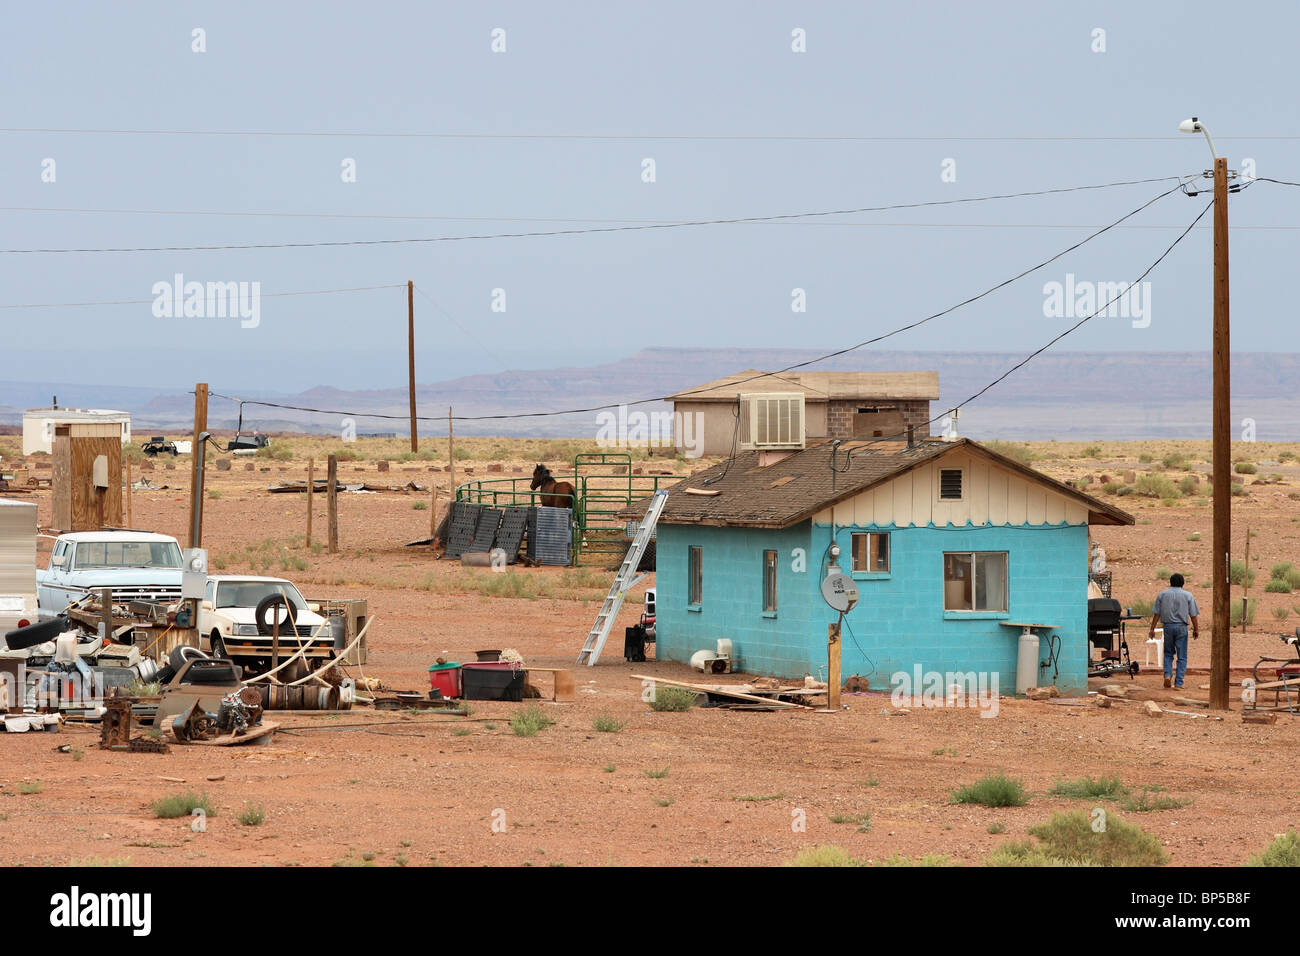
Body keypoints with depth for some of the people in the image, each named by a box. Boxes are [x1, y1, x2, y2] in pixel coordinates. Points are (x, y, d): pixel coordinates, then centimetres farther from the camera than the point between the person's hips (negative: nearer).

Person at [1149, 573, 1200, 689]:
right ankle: (1178, 683, -1)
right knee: (1182, 657, 3)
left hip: (1167, 626, 1)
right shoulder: (1188, 596, 2)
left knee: (1168, 653, 17)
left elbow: (1156, 614, 3)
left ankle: (1167, 675, -3)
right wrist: (1196, 629, 9)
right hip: (1181, 627, -1)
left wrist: (1152, 629, 7)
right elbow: (1194, 615, 0)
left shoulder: (1162, 594, 5)